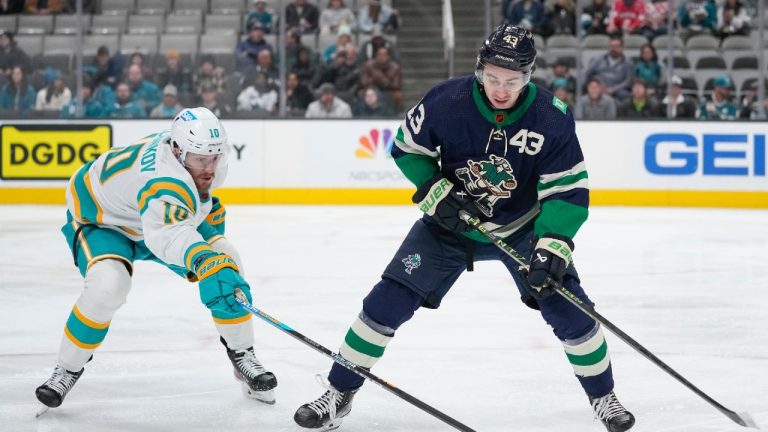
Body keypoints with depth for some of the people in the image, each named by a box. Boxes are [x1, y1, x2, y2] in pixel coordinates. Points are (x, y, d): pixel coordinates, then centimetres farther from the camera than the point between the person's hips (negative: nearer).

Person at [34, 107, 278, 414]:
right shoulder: (164, 180, -44)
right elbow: (167, 233, -66)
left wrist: (207, 206, 8)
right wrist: (203, 260, -80)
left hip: (165, 216, 8)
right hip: (100, 220, -8)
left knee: (227, 262, -9)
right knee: (107, 287, -34)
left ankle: (242, 355, 7)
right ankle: (67, 369, -11)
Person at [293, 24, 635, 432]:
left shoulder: (551, 117, -24)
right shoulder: (447, 101, -23)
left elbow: (568, 189, -20)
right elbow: (407, 148, -6)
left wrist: (553, 245, -34)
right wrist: (437, 194, -19)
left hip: (521, 227, 0)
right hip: (451, 220, 0)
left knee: (568, 308, -9)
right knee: (389, 301, -7)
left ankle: (602, 395, 15)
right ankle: (339, 393, 6)